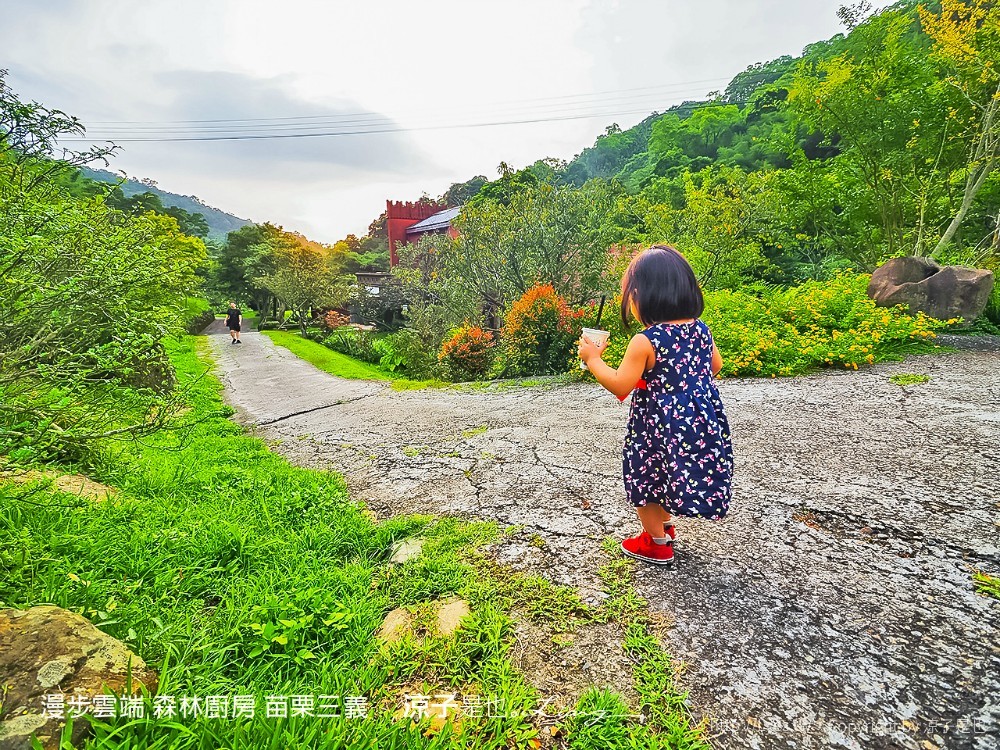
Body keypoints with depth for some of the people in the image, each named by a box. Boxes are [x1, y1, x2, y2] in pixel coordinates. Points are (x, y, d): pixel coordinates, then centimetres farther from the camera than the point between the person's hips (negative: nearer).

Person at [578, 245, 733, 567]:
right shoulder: (701, 329, -2)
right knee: (664, 474, 27)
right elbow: (715, 366, 14)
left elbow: (620, 386, -21)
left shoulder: (645, 342, -24)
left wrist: (593, 359, -11)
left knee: (644, 476, 14)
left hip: (660, 425, -7)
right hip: (702, 419, 8)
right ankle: (665, 526, 45)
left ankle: (657, 544, 30)